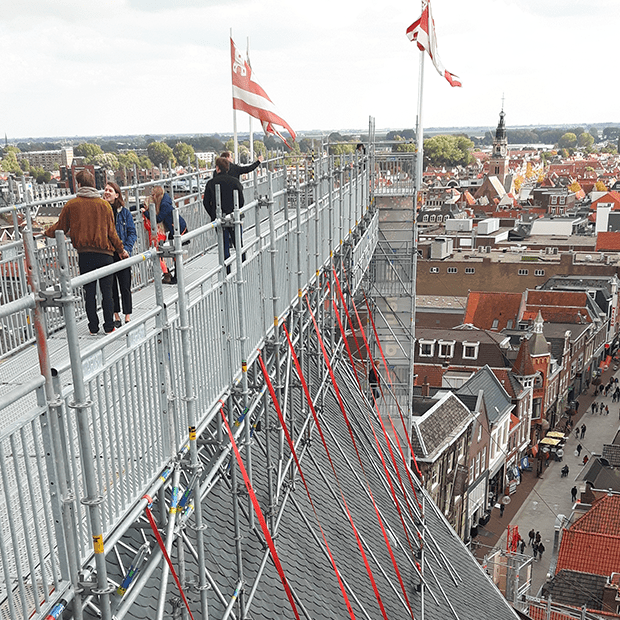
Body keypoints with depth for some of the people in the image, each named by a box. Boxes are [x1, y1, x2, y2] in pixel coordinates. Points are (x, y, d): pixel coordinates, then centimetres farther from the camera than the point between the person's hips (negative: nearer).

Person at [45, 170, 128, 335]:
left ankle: (93, 327, 13)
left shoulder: (71, 205, -1)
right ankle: (109, 326, 9)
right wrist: (121, 249, 15)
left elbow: (61, 227, 8)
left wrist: (46, 232, 29)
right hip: (105, 253, 0)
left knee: (89, 291, 8)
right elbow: (111, 232, 1)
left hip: (84, 255, 0)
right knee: (107, 290, 6)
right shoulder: (104, 204, -1)